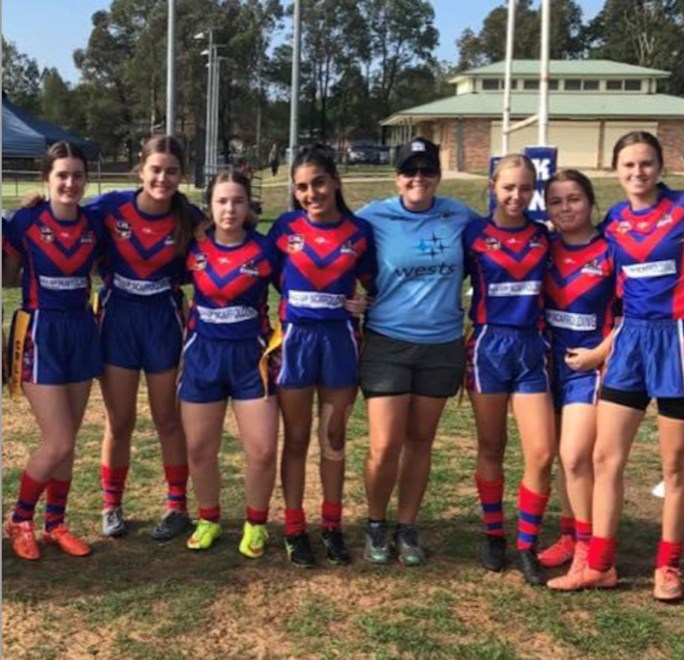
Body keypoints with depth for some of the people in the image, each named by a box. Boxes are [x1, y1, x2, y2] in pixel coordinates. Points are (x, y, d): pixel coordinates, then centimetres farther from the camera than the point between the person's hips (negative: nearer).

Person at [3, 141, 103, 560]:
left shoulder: (94, 225, 1)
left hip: (82, 331, 4)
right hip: (39, 333, -4)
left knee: (67, 443, 11)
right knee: (58, 443, -8)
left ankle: (56, 524, 26)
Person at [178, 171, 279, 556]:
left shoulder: (265, 250, -8)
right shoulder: (194, 247, -3)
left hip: (251, 355, -2)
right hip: (203, 354, 2)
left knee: (263, 451, -4)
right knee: (200, 449, 8)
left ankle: (256, 524, 19)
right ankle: (209, 520, 29)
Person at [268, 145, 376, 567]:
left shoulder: (359, 231, -3)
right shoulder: (285, 228, -4)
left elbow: (372, 284, 8)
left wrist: (360, 303, -7)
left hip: (339, 339, 1)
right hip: (296, 338, 0)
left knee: (334, 437, 11)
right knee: (297, 439, 8)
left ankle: (333, 527, 22)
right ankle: (295, 530, 17)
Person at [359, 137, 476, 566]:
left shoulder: (460, 217, 1)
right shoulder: (374, 218, -5)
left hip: (442, 346, 2)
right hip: (387, 343, -2)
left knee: (420, 442, 11)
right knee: (385, 446, -5)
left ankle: (407, 528, 25)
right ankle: (376, 526, 19)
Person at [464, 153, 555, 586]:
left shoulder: (543, 236, 6)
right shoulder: (474, 234, -1)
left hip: (532, 347, 2)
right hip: (489, 345, -2)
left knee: (542, 453, -5)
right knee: (491, 449, 9)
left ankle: (527, 547, 10)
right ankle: (494, 537, 24)